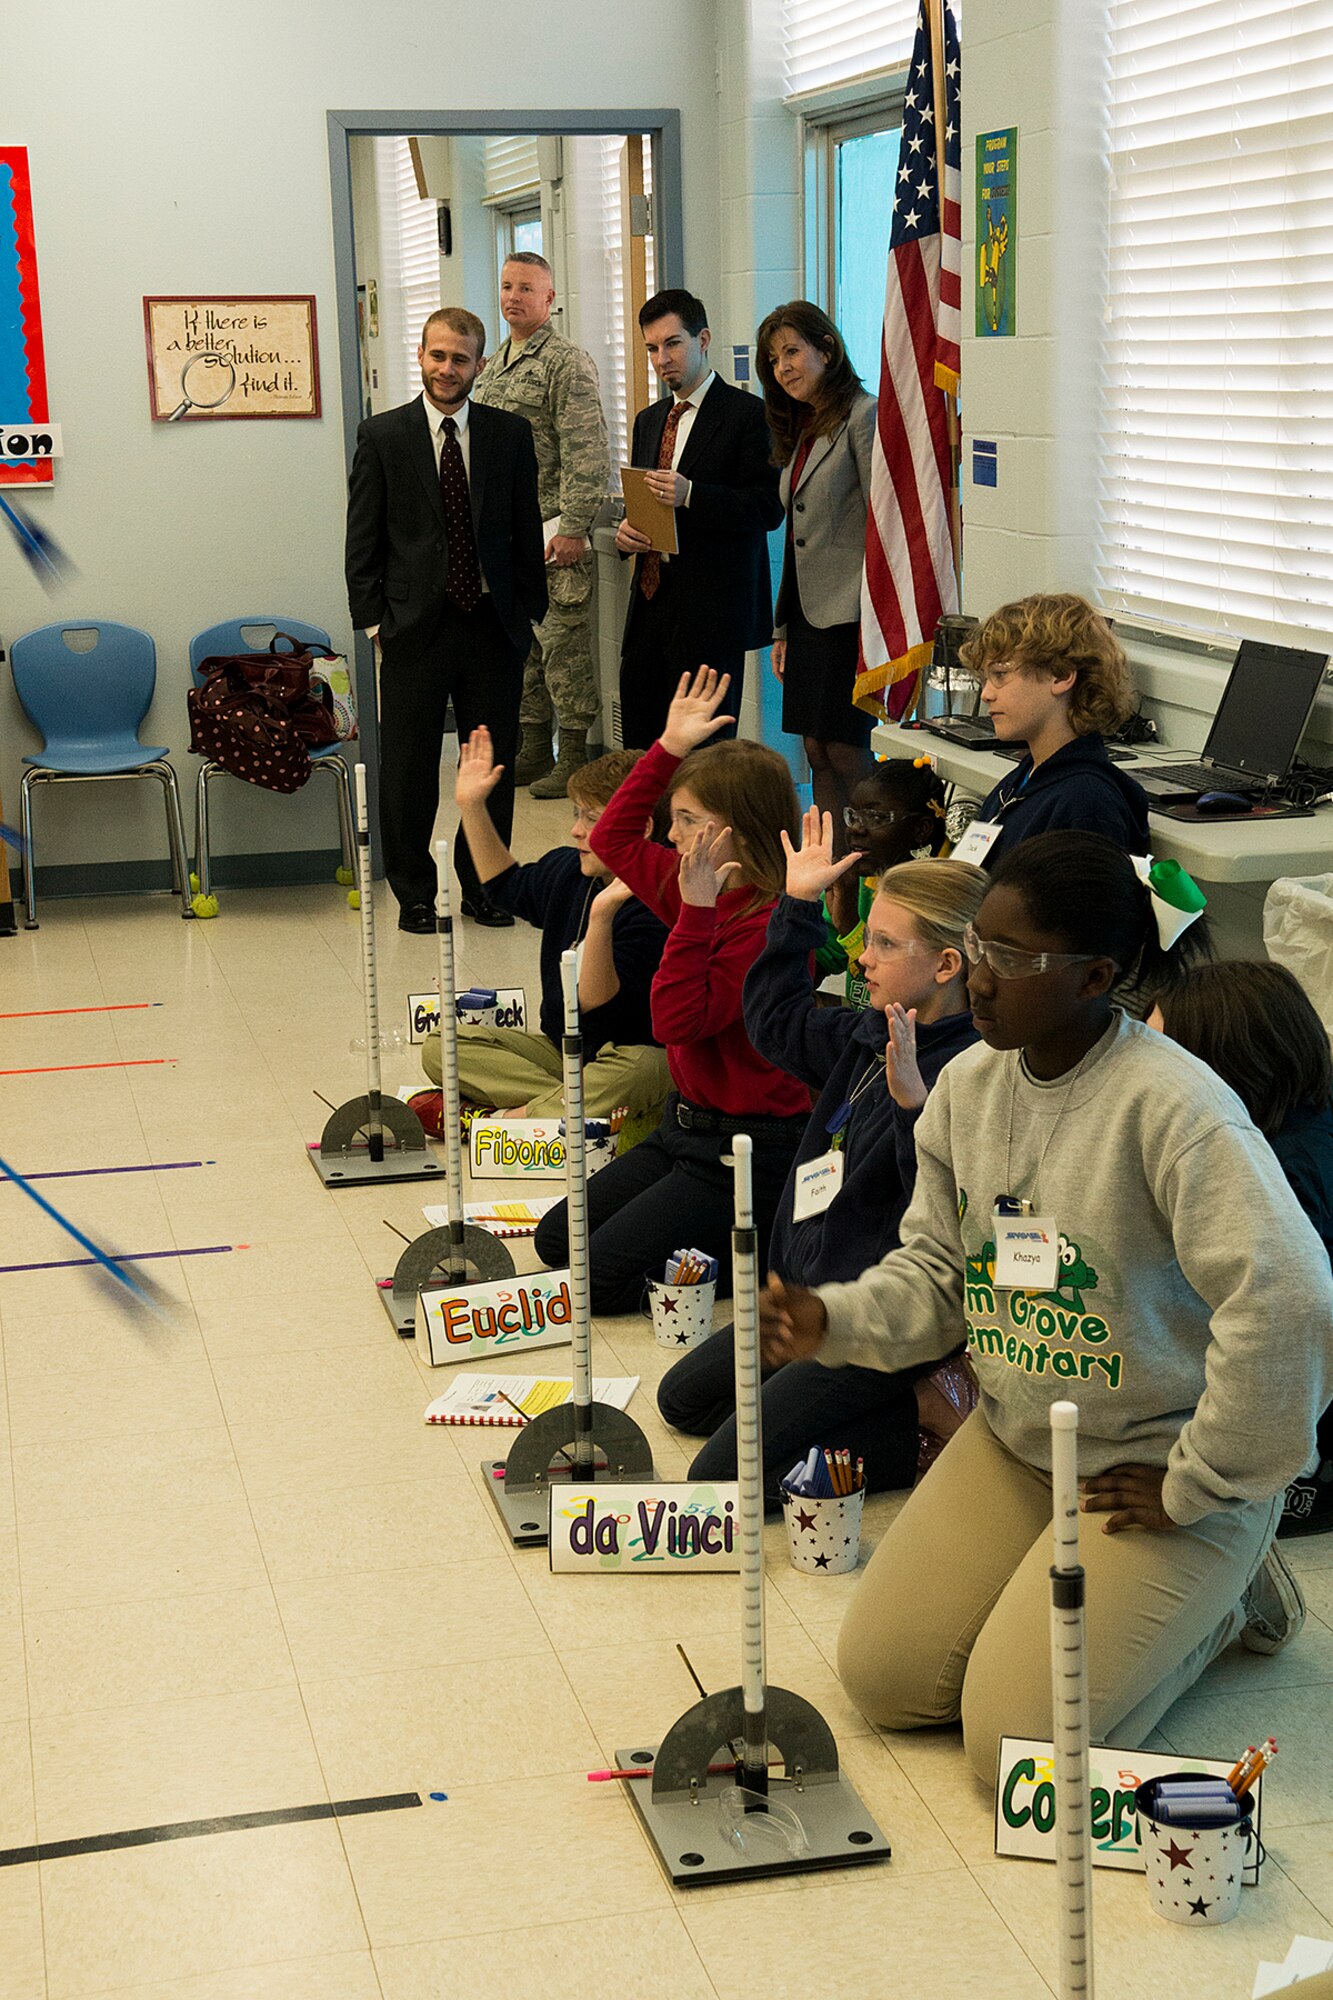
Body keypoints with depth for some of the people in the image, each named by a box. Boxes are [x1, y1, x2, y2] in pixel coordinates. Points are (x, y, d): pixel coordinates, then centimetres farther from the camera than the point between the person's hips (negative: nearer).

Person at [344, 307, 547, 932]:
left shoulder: (510, 434, 6)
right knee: (408, 769, 4)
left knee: (494, 764, 7)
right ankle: (414, 894, 16)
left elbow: (527, 529, 10)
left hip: (493, 625, 2)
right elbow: (362, 540, 2)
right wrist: (373, 619, -4)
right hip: (415, 628, -2)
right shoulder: (382, 436, 1)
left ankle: (484, 885, 21)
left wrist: (530, 611, 6)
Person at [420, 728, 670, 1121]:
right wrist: (472, 806, 20)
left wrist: (602, 917, -45)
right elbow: (507, 885, 28)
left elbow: (597, 1005, -31)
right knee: (439, 1047, -10)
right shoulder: (566, 871, 3)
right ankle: (570, 1106, -23)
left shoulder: (655, 908, -23)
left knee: (638, 1068, -44)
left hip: (628, 1053, -8)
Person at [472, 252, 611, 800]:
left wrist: (572, 528, -19)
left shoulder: (568, 364, -8)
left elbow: (585, 456, -14)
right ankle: (533, 751, 21)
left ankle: (575, 759, 1)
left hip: (551, 532, -8)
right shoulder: (492, 367, 17)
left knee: (563, 645, -5)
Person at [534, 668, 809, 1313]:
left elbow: (678, 1019, -28)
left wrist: (696, 910, -31)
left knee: (601, 1278, -12)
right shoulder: (703, 889, 3)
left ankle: (768, 1249, 2)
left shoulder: (770, 922, -23)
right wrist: (669, 749, 9)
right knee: (556, 1241, 13)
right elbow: (614, 840, 17)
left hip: (745, 1151, -10)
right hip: (685, 1124, 10)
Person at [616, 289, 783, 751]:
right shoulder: (648, 420, 19)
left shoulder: (746, 414, -5)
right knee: (638, 744, 6)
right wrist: (625, 532, 4)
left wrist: (691, 495, -24)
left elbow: (768, 508, -12)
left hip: (713, 608, -7)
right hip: (650, 605, 7)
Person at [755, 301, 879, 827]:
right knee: (817, 753, 8)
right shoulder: (802, 429, 18)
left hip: (848, 612, -9)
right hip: (807, 615, 9)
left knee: (845, 752, -7)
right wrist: (783, 627, 17)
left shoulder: (863, 415, -9)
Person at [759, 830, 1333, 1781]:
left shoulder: (1172, 1105, -26)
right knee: (884, 1677, 4)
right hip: (1015, 1443, 7)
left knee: (1020, 1743, -11)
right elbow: (936, 1272, 8)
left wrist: (1196, 1487, -22)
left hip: (1157, 1461, -7)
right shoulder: (969, 1084, -1)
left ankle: (1224, 1595, 13)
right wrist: (834, 1321, -14)